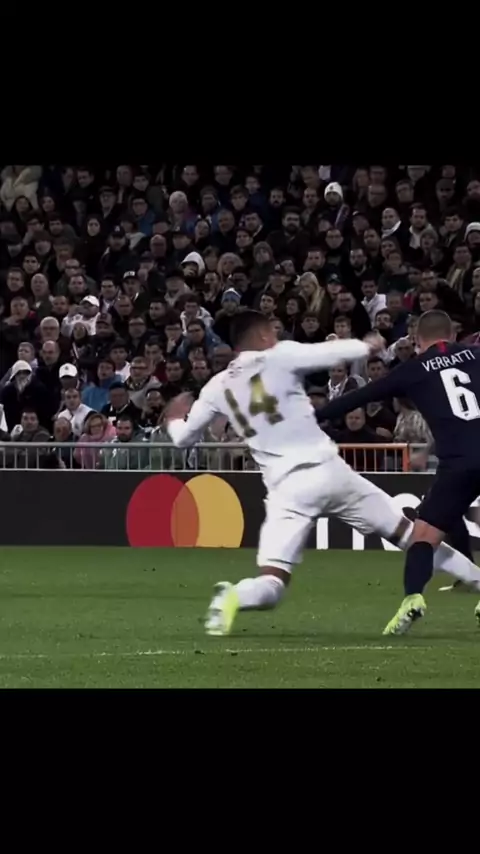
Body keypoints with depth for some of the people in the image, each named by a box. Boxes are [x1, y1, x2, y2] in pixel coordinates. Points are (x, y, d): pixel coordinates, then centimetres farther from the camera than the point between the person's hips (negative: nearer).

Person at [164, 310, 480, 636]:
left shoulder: (219, 387, 9)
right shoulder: (280, 357, 1)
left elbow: (183, 438, 18)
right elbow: (337, 352, -4)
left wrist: (175, 418, 42)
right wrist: (369, 345, 18)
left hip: (287, 487, 1)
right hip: (329, 471, 0)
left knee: (271, 585, -5)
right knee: (407, 532, 17)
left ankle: (233, 597, -38)